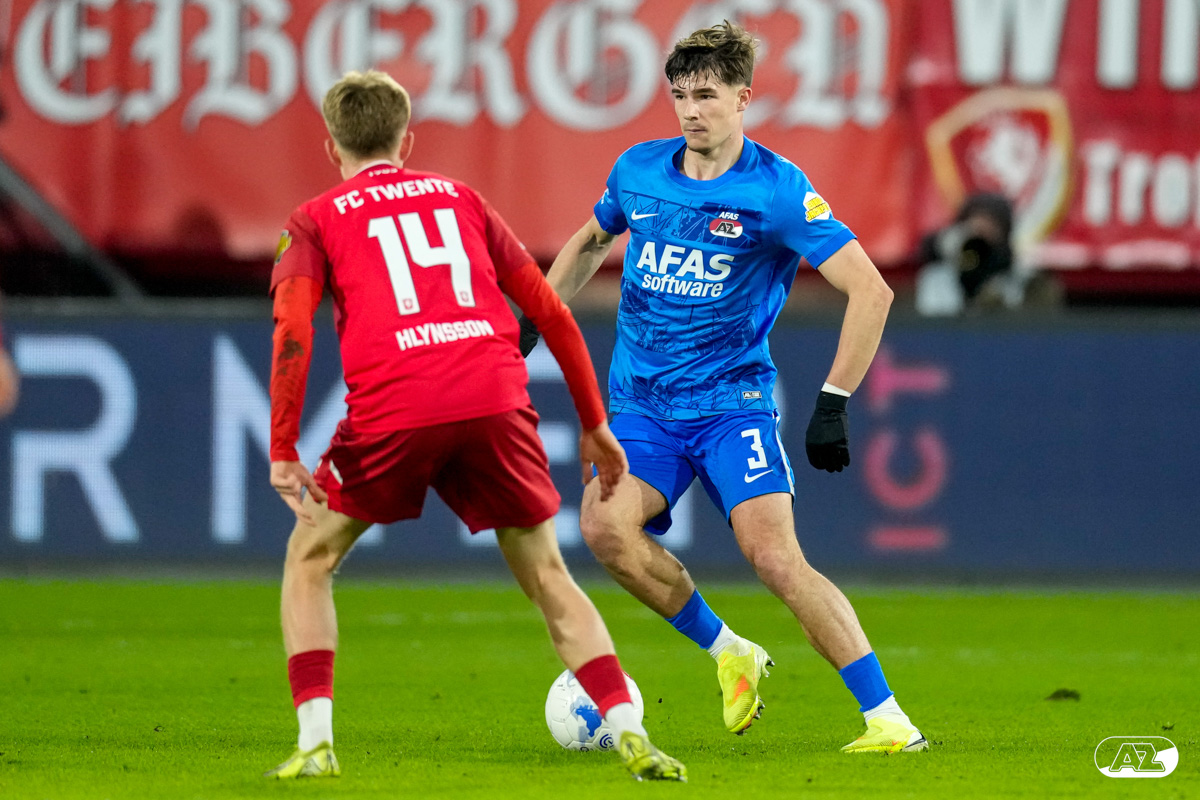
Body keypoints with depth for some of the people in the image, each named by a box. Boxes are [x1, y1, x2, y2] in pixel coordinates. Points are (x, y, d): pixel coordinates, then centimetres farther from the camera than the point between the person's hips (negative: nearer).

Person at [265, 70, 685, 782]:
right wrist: (594, 422, 29)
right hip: (496, 401, 2)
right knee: (547, 574, 16)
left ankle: (316, 742, 5)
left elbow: (292, 330, -1)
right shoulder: (459, 198, 25)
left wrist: (282, 453, -2)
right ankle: (631, 735, 2)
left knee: (311, 559, 18)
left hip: (392, 411, -2)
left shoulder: (317, 221, 17)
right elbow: (551, 312, 22)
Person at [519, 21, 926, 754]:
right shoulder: (639, 171, 4)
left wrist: (834, 405, -18)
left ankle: (888, 720, -14)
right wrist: (532, 321, 20)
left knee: (775, 556, -20)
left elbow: (870, 291, -15)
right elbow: (590, 242, 27)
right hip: (641, 405, 4)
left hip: (731, 401, -4)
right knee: (605, 527, -23)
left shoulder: (776, 189, -12)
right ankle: (730, 655, -2)